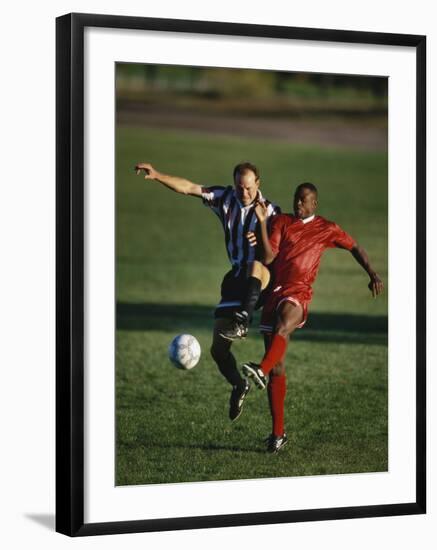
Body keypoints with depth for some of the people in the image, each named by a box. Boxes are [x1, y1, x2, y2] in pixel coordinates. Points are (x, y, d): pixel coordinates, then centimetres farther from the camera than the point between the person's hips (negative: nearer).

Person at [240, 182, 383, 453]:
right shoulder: (281, 222, 12)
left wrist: (373, 275, 12)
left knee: (283, 325, -40)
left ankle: (262, 370, -65)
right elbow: (268, 258, 0)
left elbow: (355, 247, 22)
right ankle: (278, 432, 6)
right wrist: (262, 224, -10)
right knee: (278, 368, 1)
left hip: (298, 294, -3)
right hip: (274, 292, 3)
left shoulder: (327, 229, 9)